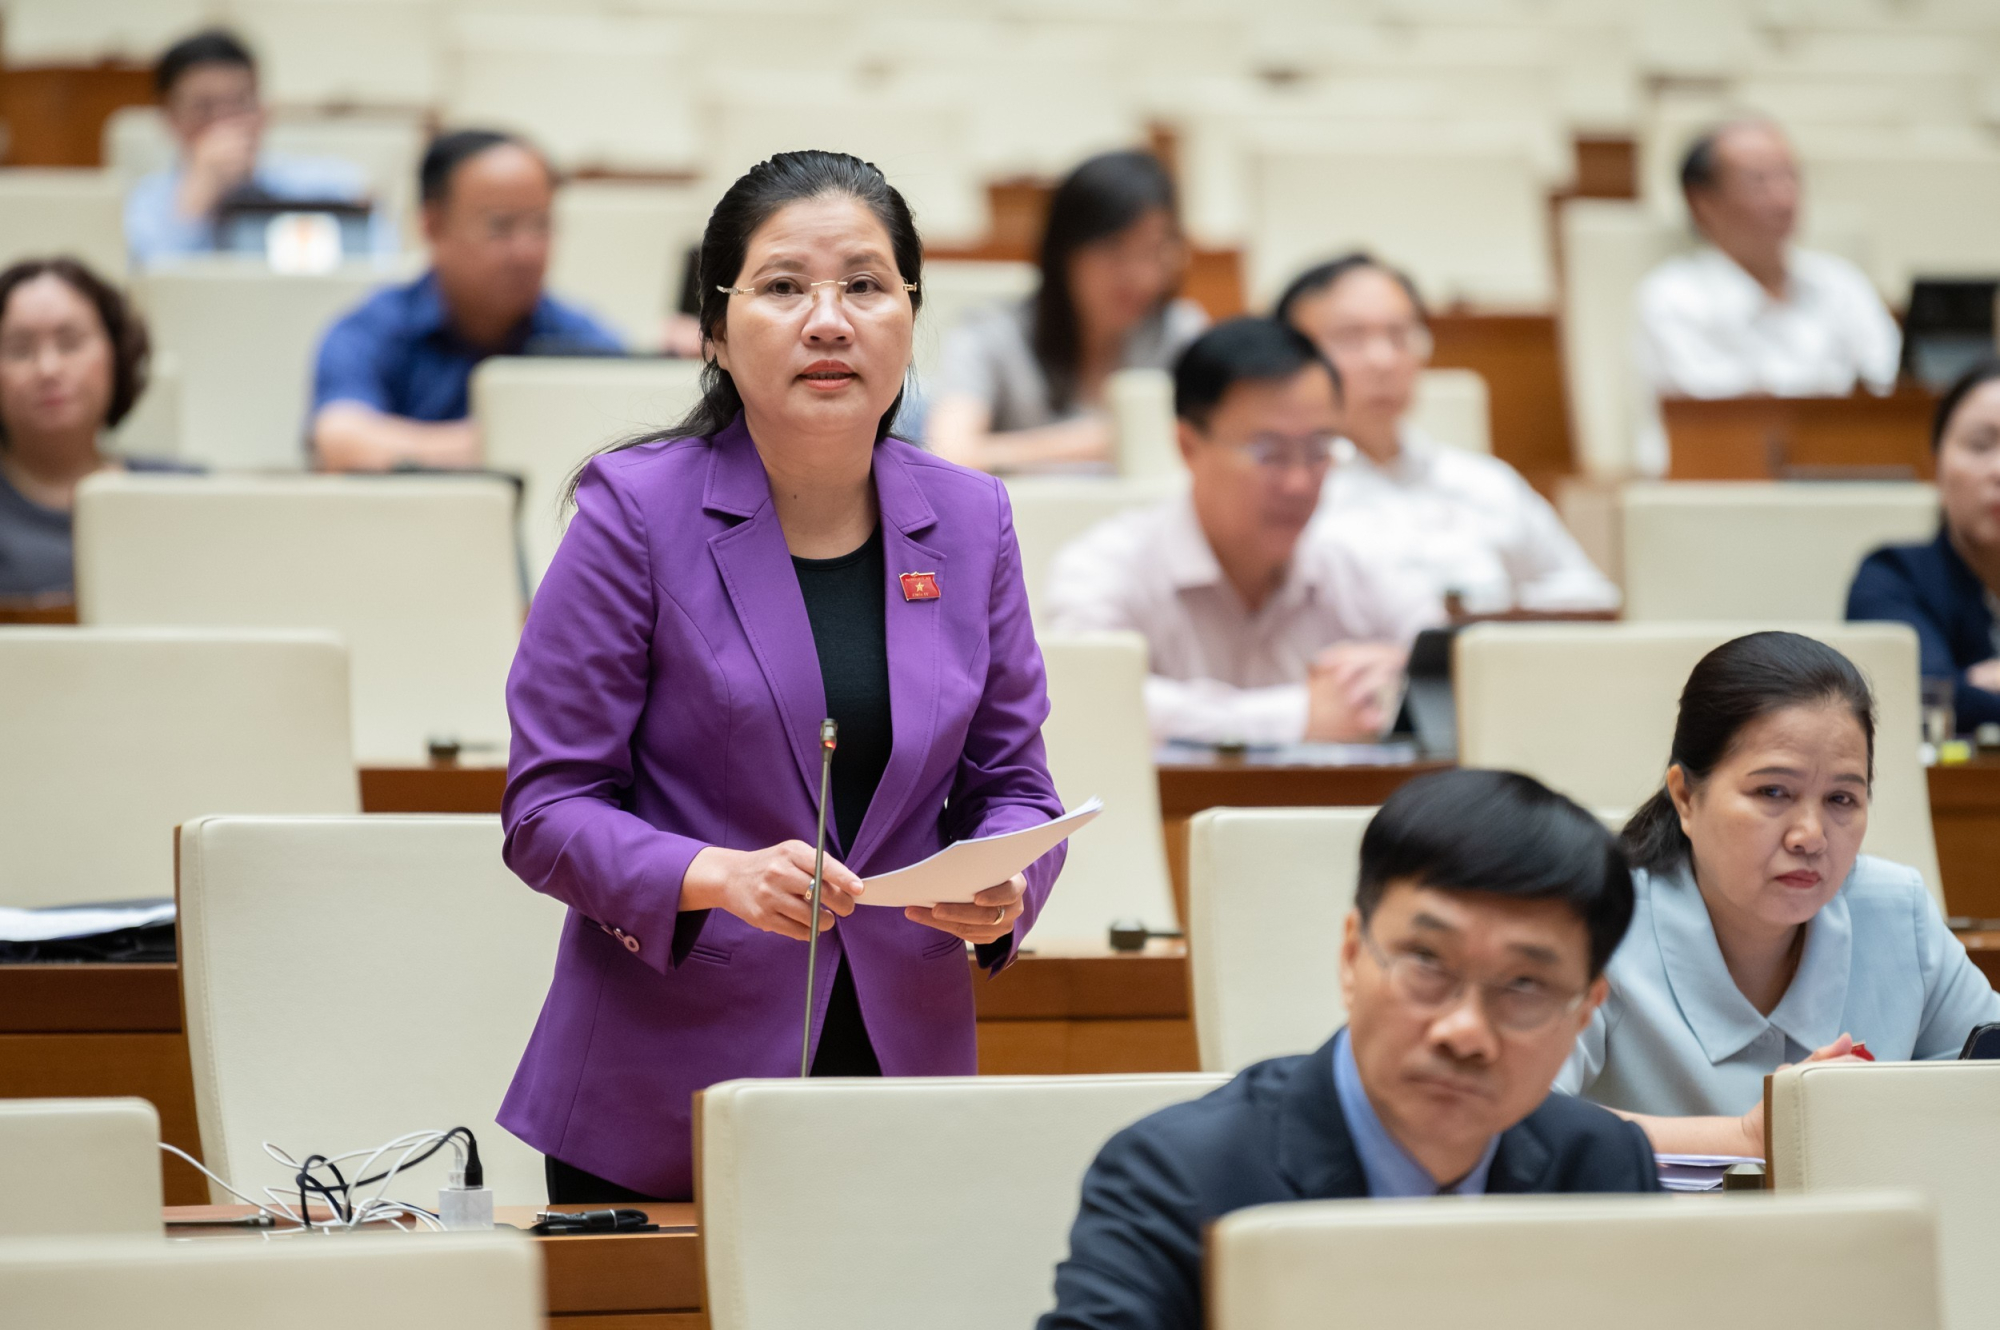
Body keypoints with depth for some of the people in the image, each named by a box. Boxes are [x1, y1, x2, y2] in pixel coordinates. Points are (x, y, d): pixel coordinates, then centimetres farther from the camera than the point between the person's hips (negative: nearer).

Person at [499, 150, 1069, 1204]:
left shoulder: (970, 522, 5)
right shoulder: (635, 512, -7)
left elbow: (1011, 782, 11)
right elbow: (548, 810, -8)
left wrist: (1004, 885, -12)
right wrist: (719, 877, -25)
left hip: (903, 1070, 3)